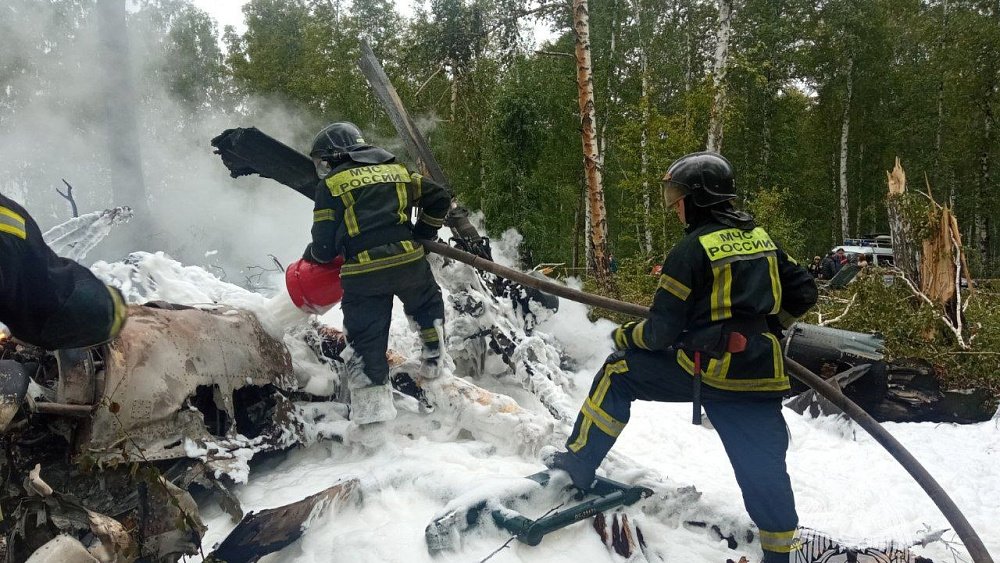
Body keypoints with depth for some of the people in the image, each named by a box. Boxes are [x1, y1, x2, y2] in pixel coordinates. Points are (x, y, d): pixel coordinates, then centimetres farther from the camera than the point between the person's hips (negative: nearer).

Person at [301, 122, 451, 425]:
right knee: (428, 304, 30)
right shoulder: (396, 170, 17)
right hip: (408, 260, 3)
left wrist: (310, 256, 24)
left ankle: (373, 397, 8)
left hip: (362, 272, -3)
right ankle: (433, 361, 33)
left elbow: (325, 246, 1)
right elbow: (438, 198, 18)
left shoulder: (331, 184, 5)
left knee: (366, 337, 9)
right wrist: (423, 234, 30)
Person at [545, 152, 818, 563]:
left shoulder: (693, 248, -8)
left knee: (619, 371, 12)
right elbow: (804, 292, 19)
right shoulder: (762, 239, 11)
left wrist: (626, 336, 12)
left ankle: (579, 463, 16)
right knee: (763, 466, 13)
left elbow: (662, 330, -8)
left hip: (704, 368, -6)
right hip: (761, 377, 6)